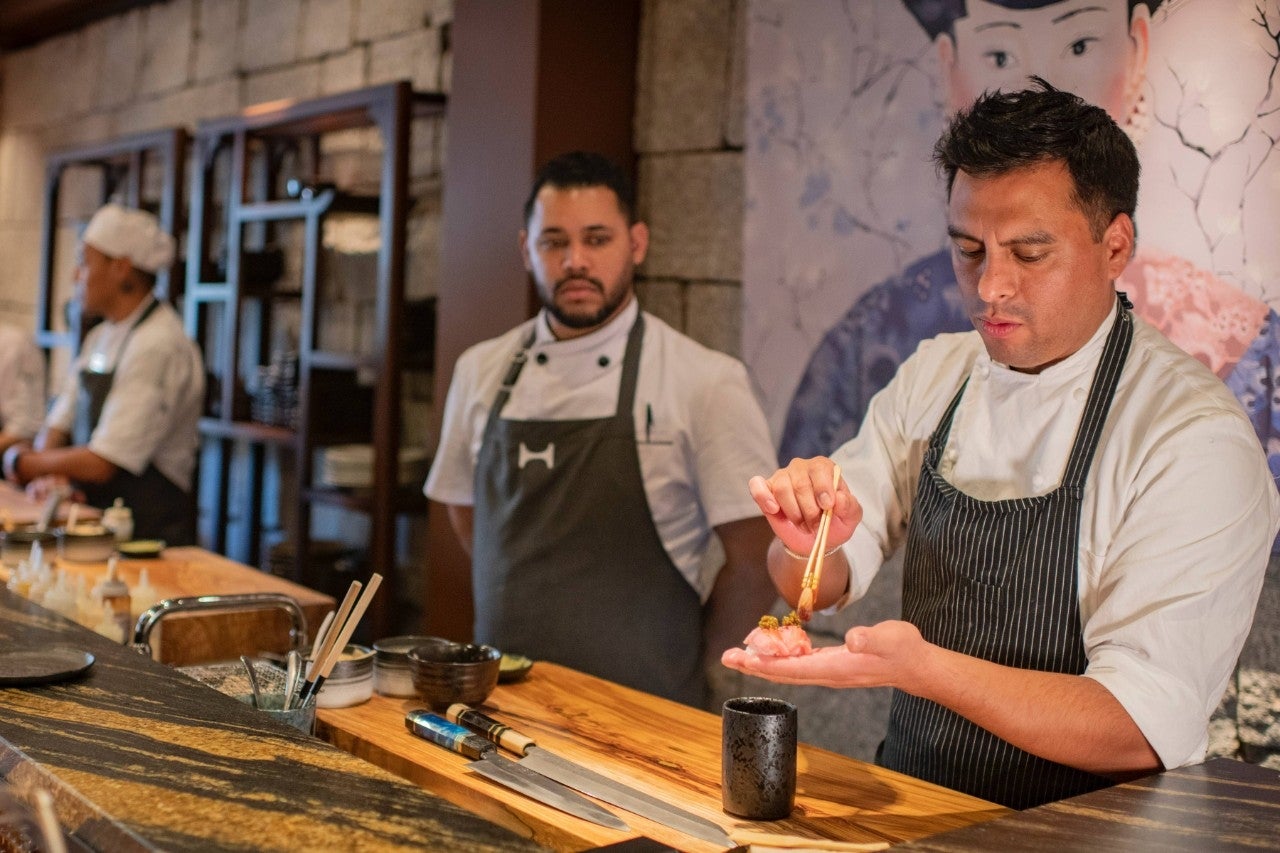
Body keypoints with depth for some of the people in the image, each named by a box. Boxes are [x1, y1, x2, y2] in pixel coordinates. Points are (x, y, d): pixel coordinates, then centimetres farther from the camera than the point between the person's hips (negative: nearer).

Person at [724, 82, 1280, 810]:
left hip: (1076, 829, -5)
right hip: (908, 797, 6)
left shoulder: (1197, 441, -15)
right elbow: (818, 587, 5)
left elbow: (1142, 731, -19)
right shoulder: (935, 374, 3)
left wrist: (917, 666, -31)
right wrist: (810, 545, -17)